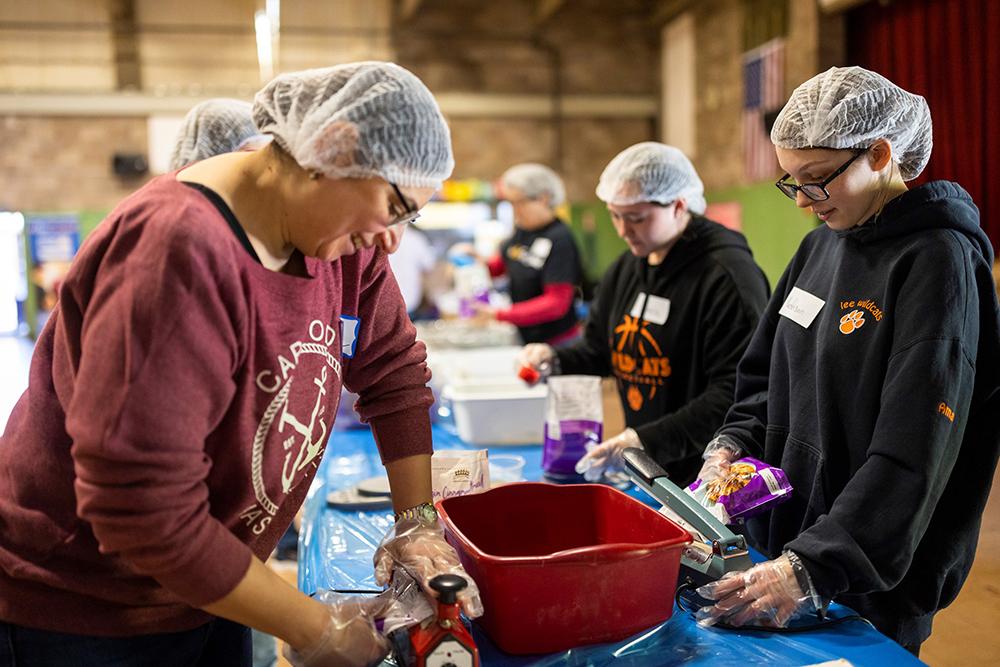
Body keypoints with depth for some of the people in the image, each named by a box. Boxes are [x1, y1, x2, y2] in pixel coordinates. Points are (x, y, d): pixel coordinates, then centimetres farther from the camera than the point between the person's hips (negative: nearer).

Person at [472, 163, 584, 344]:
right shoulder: (522, 229, 3)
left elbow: (556, 303, -21)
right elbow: (503, 262, 21)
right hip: (523, 337, 7)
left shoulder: (560, 239, -18)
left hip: (556, 341, -6)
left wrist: (498, 314, -25)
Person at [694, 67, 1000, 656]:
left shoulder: (937, 260, -18)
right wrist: (732, 445, -5)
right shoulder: (822, 244, 6)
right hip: (779, 539, 7)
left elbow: (911, 457, -25)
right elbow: (765, 374, 14)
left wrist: (811, 570, -30)